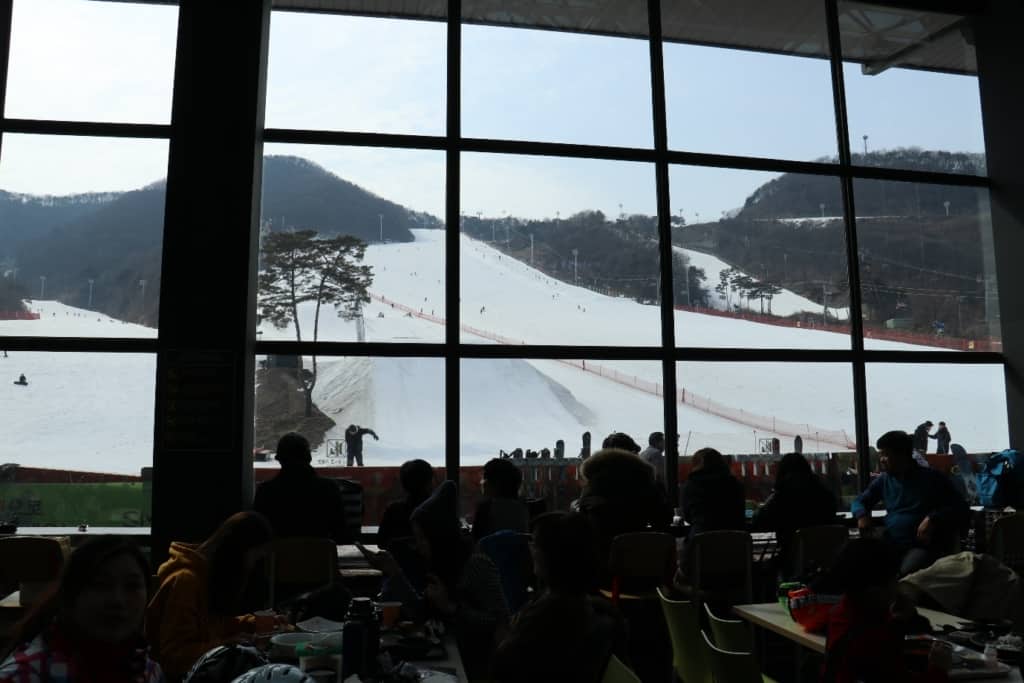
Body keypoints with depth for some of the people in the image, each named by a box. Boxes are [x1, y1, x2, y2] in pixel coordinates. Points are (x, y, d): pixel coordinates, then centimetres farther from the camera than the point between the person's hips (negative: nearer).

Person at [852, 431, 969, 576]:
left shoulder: (932, 479, 3)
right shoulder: (883, 480, 14)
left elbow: (961, 509, -1)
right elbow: (859, 502, 23)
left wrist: (933, 519, -19)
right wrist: (862, 515, -1)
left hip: (923, 546, -3)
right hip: (890, 545, 4)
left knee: (907, 574, -36)